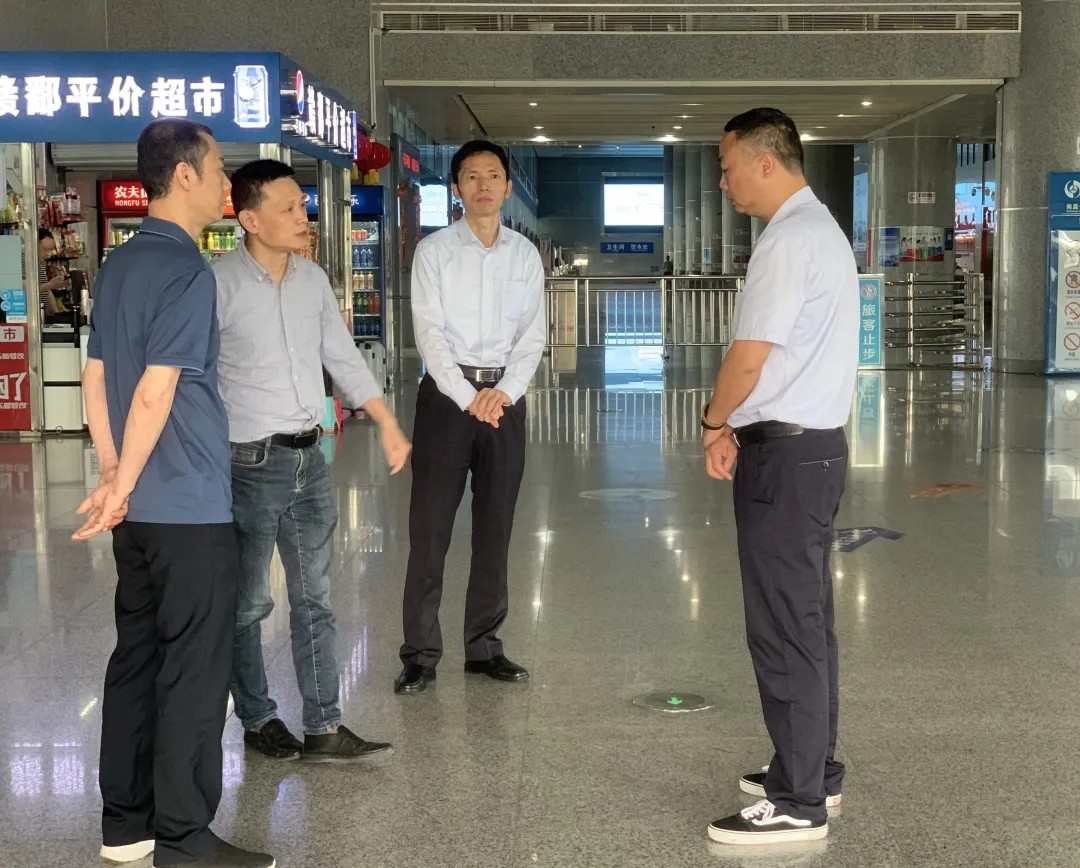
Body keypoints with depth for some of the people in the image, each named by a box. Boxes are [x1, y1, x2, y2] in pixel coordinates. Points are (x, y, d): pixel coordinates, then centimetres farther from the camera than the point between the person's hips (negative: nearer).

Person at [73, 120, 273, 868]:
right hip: (190, 506, -9)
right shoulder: (187, 271, -16)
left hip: (140, 506, 9)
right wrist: (122, 487, -11)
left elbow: (95, 377, 14)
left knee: (137, 655, 14)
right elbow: (155, 393, -20)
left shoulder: (120, 264, 11)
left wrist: (114, 477, 15)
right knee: (195, 670, -1)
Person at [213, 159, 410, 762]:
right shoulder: (219, 283, -13)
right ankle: (258, 720, 23)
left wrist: (389, 424, 13)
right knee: (248, 603, 7)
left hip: (309, 458, 6)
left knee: (315, 600, 8)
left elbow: (343, 357, 15)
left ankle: (324, 729, 14)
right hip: (250, 464, -6)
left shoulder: (314, 279, 7)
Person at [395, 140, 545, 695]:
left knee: (495, 527, 8)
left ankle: (484, 646, 19)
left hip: (505, 394, 3)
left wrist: (504, 392, -10)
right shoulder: (434, 251, 1)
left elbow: (532, 335, 5)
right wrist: (468, 397, -15)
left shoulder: (525, 254, 9)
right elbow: (429, 332, -6)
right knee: (430, 527, -2)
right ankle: (420, 653, 6)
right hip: (446, 392, -3)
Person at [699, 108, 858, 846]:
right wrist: (736, 425, 11)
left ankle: (799, 805, 3)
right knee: (808, 618, 16)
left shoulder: (790, 240, -16)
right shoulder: (821, 229, 16)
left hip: (786, 453, -10)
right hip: (814, 445, 10)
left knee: (785, 627, -4)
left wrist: (715, 423, 1)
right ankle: (815, 770, 28)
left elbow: (749, 358, -17)